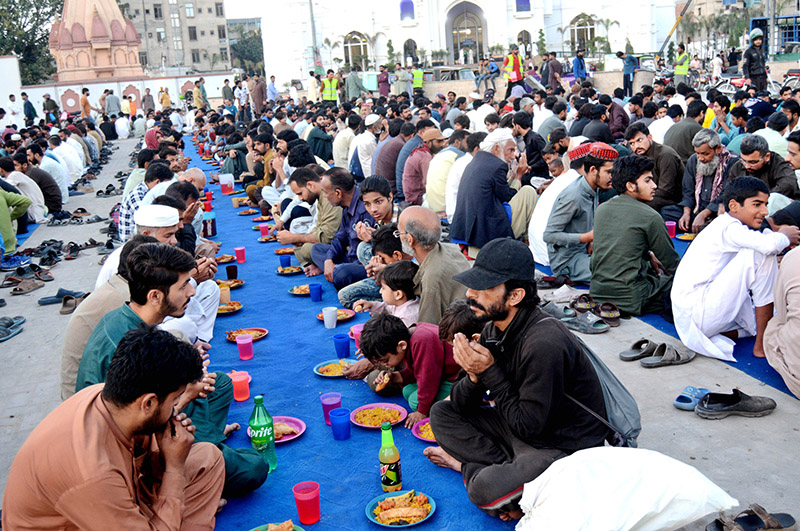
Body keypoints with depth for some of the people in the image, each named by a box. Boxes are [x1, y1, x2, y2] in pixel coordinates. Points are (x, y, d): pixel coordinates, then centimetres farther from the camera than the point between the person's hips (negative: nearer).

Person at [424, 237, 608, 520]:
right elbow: (460, 405, 1)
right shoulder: (494, 329, -2)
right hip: (522, 426, 9)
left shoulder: (544, 344, -29)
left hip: (564, 447, -9)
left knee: (486, 489, -31)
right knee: (441, 413, 3)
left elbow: (528, 426, -22)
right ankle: (506, 467, -7)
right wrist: (473, 375, -20)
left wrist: (489, 372, -21)